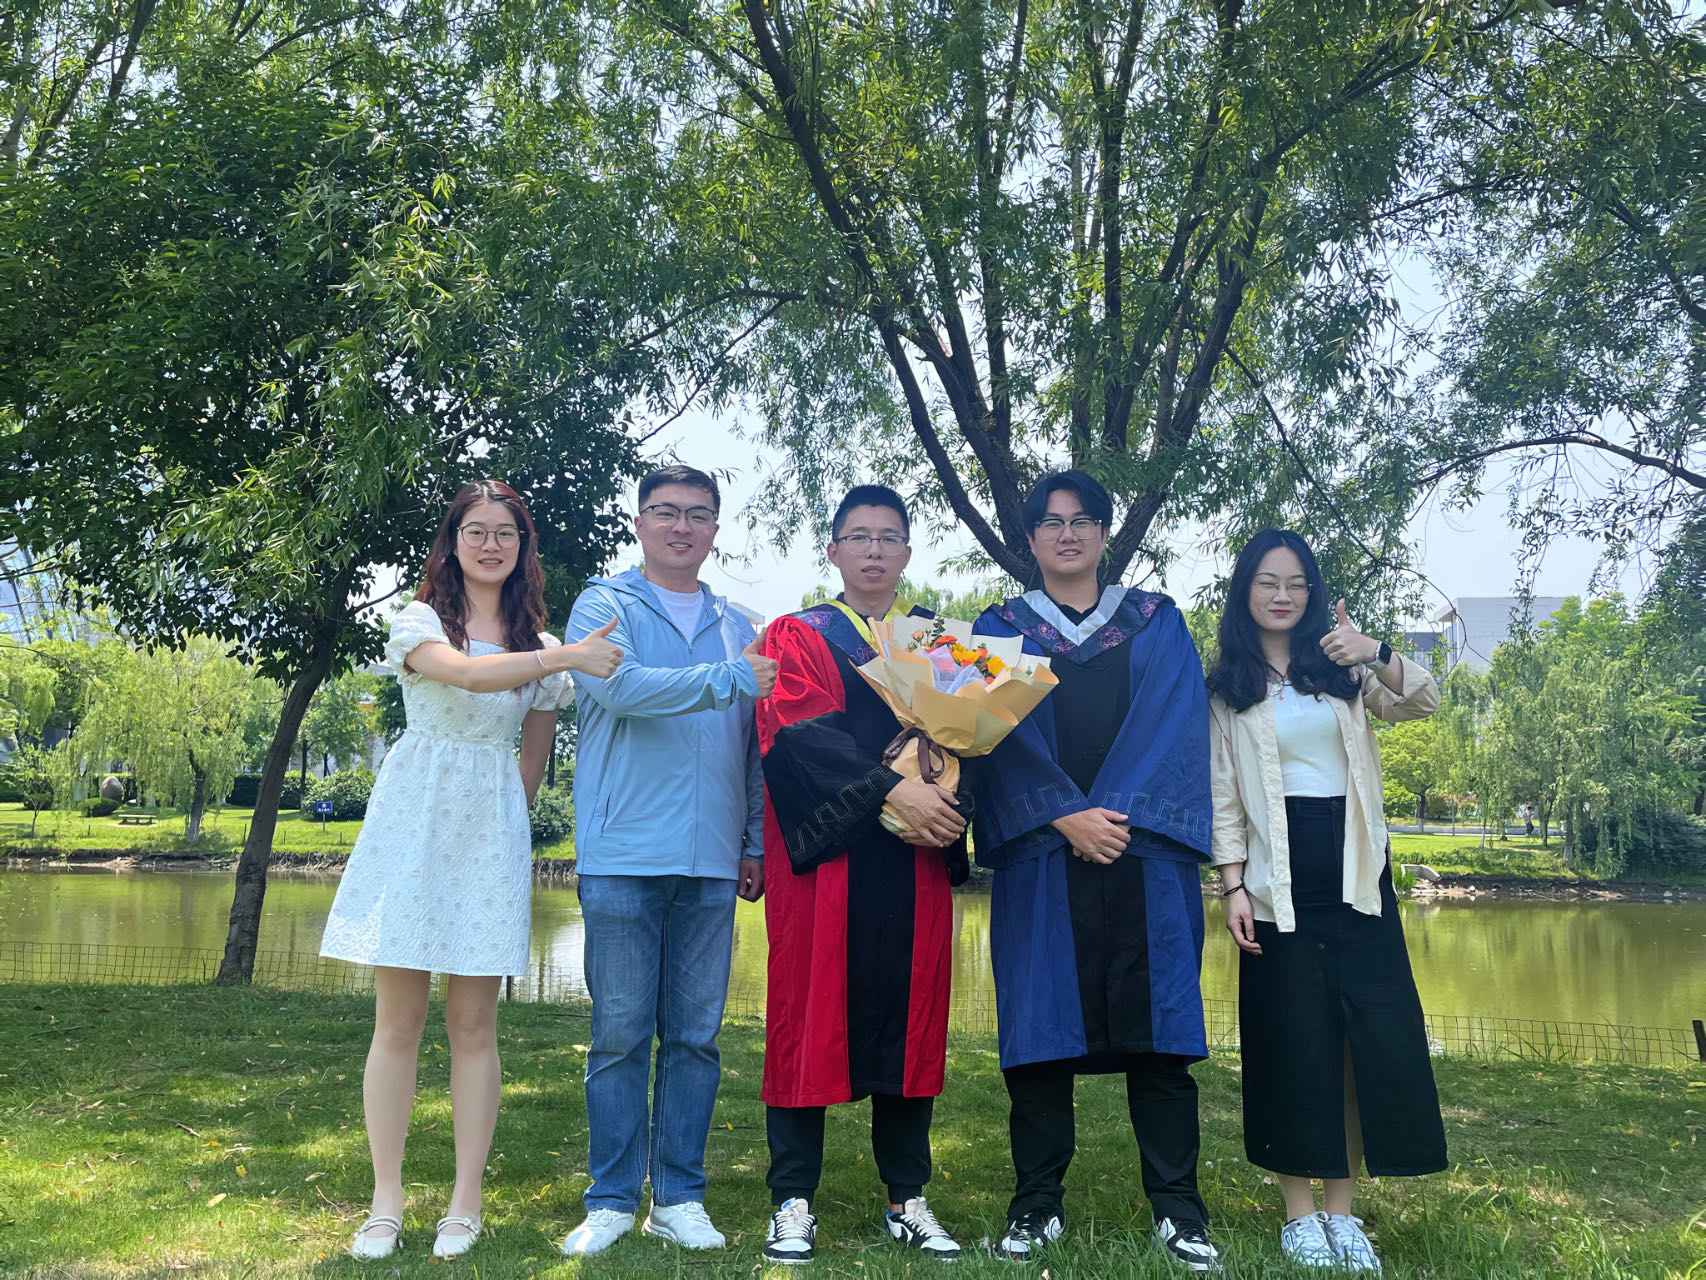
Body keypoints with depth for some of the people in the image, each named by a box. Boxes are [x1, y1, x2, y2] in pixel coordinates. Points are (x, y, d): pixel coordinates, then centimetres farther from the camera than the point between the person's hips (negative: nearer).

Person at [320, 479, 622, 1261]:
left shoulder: (536, 644, 11)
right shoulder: (420, 621, 2)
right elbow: (464, 672, -21)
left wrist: (509, 816, 11)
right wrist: (564, 657, -30)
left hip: (491, 833, 2)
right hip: (413, 823, -2)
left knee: (473, 1024, 4)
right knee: (399, 1021, 1)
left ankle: (465, 1206, 11)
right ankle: (386, 1203, 10)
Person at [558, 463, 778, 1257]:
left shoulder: (735, 628, 17)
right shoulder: (605, 606, 4)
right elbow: (620, 686, -17)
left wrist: (756, 843, 11)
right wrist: (732, 677, -17)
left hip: (711, 863, 4)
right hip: (623, 856, -3)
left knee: (695, 1036, 7)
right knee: (621, 1034, 1)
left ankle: (678, 1197, 17)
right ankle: (612, 1200, 13)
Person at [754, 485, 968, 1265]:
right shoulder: (799, 637, 6)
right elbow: (802, 734, -10)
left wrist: (943, 797, -13)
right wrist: (890, 791, -21)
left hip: (917, 857, 3)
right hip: (825, 852, -3)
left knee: (910, 1016, 5)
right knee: (811, 1015, -2)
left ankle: (907, 1197, 15)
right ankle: (793, 1202, 5)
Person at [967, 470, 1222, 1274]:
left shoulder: (1158, 624, 13)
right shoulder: (1001, 630, 12)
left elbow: (1173, 724, 1)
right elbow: (1006, 734, -1)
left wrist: (1119, 814, -13)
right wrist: (1067, 816, -15)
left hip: (1145, 849, 1)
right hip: (1039, 854, 0)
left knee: (1157, 1024, 0)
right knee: (1040, 1021, 0)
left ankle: (1177, 1208, 8)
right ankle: (1036, 1204, 11)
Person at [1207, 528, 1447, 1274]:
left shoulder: (1343, 669, 8)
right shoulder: (1227, 689, 4)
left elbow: (1424, 702, -7)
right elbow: (1223, 799, 2)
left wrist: (1377, 653, -26)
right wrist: (1234, 888, -6)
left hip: (1356, 874, 2)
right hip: (1280, 883, -2)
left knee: (1374, 1037, 1)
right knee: (1294, 1042, 2)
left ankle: (1342, 1212, 13)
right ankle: (1300, 1212, 13)